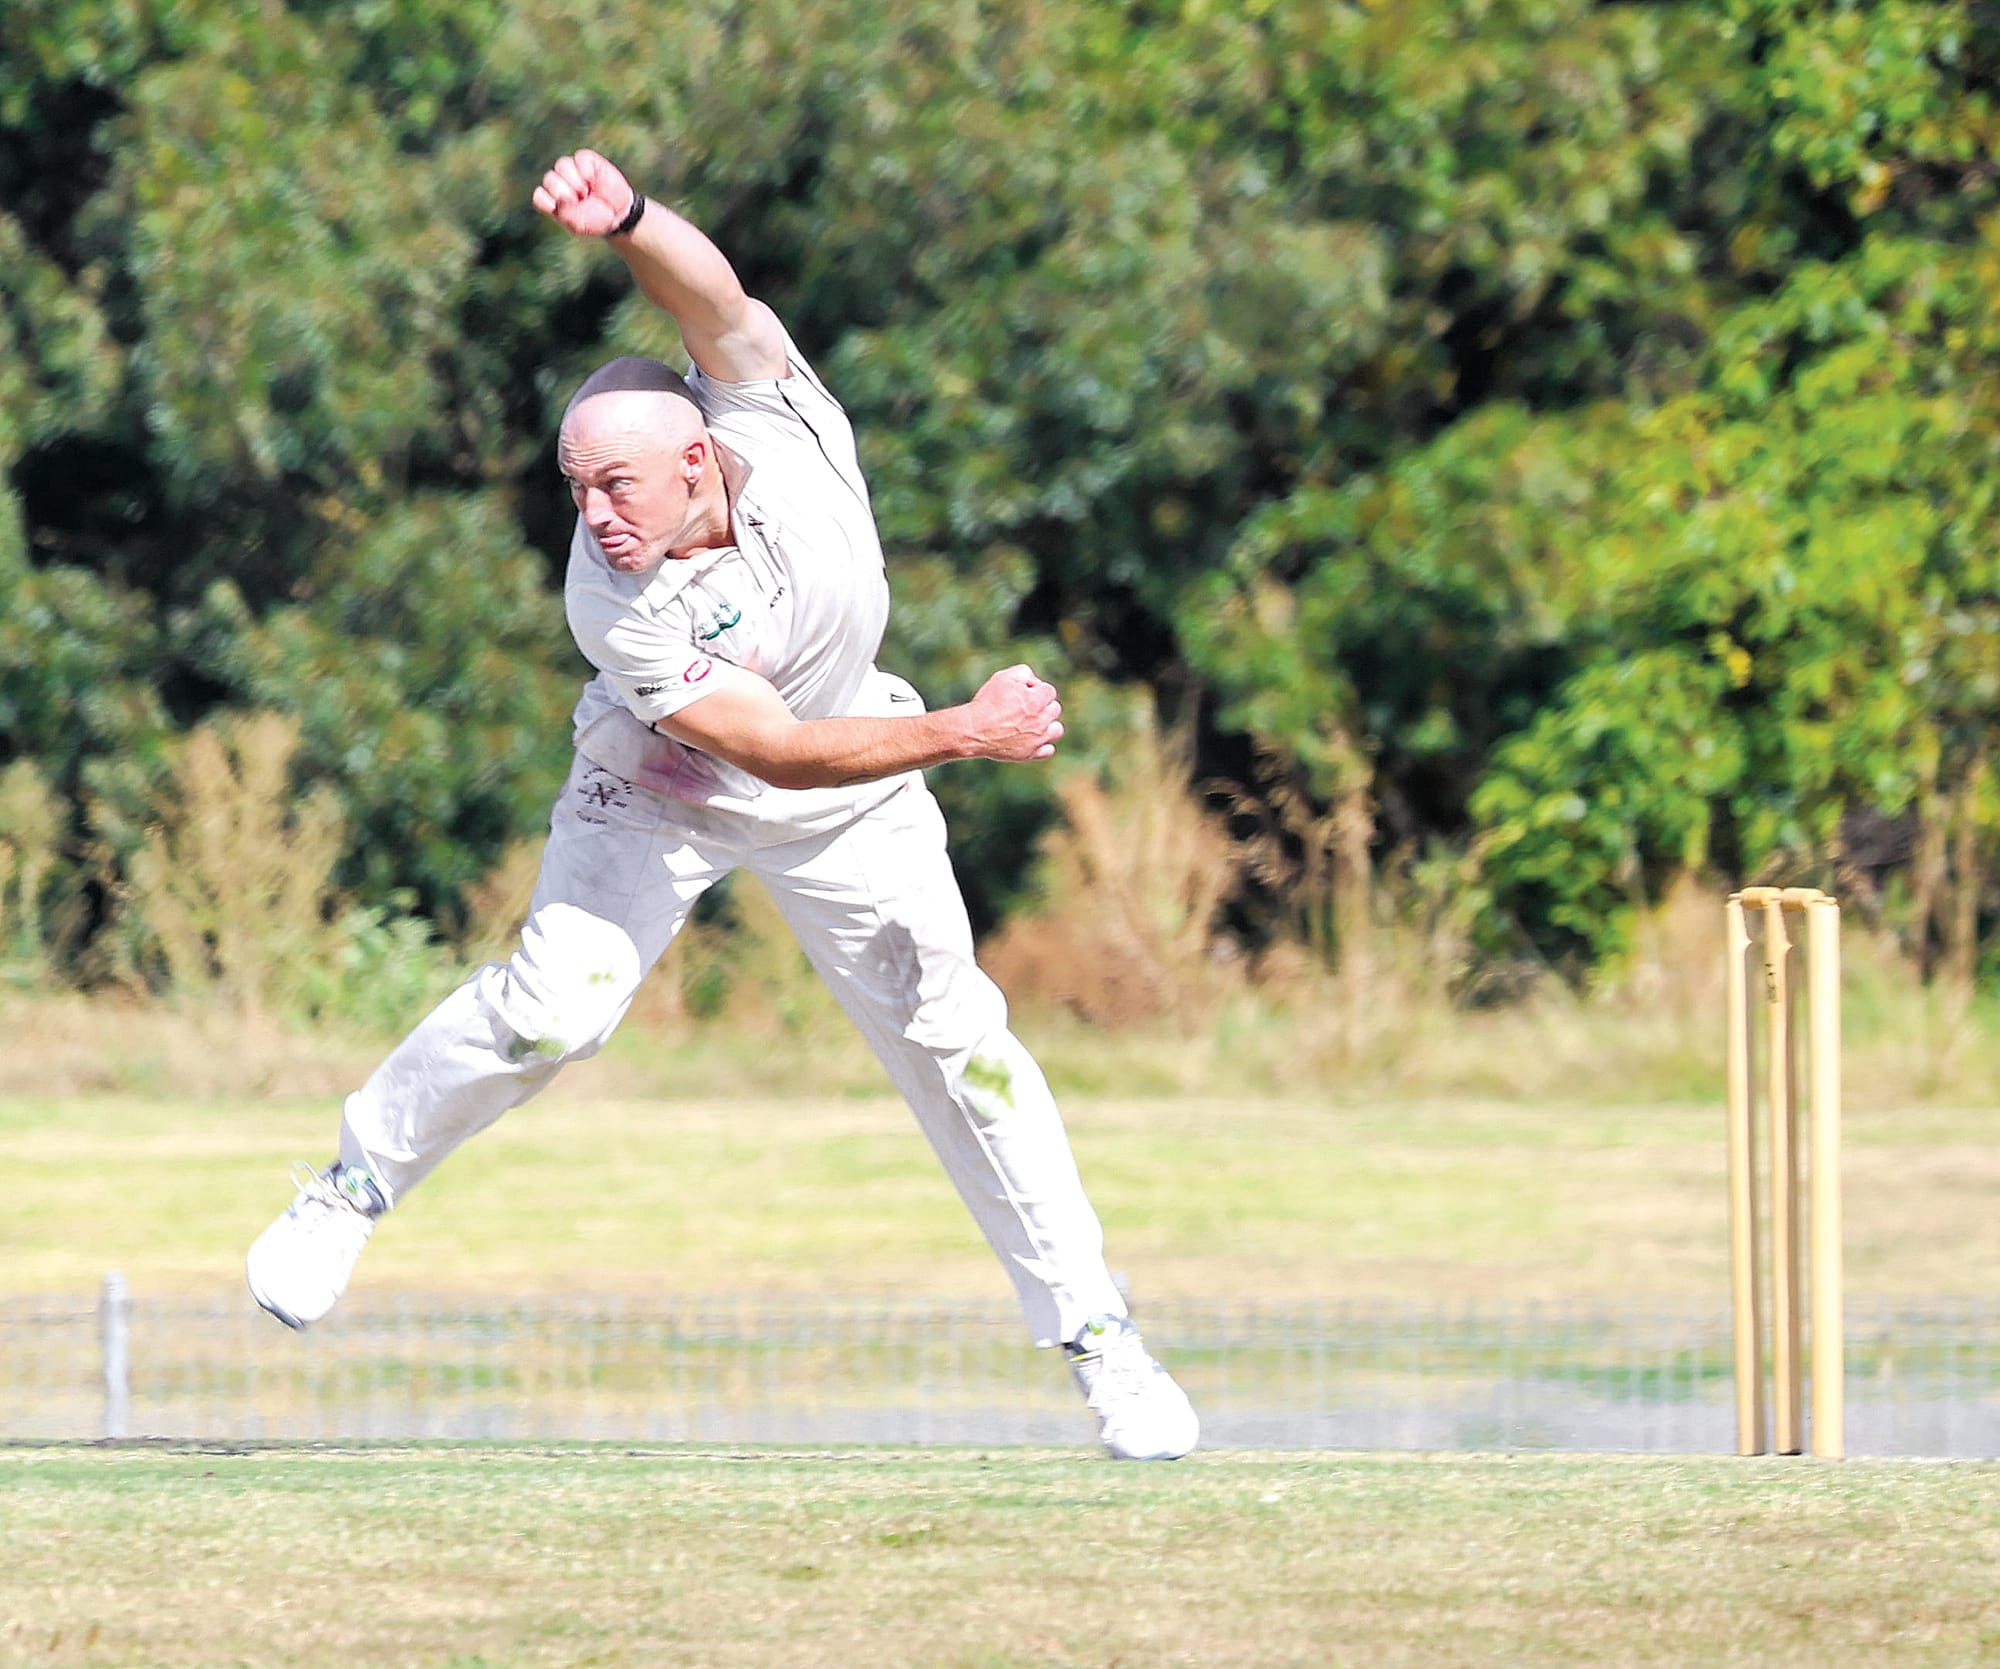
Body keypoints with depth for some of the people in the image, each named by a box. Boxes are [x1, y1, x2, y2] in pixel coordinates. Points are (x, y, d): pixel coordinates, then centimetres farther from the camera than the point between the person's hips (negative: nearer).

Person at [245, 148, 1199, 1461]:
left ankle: (1097, 1333, 5)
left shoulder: (779, 427, -28)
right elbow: (777, 750, -36)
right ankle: (354, 1188, 8)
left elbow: (714, 297, -48)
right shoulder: (618, 604, -34)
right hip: (662, 793, -2)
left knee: (953, 1035, -3)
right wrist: (961, 735, -42)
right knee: (553, 1008, -18)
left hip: (851, 809, 2)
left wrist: (625, 217, -65)